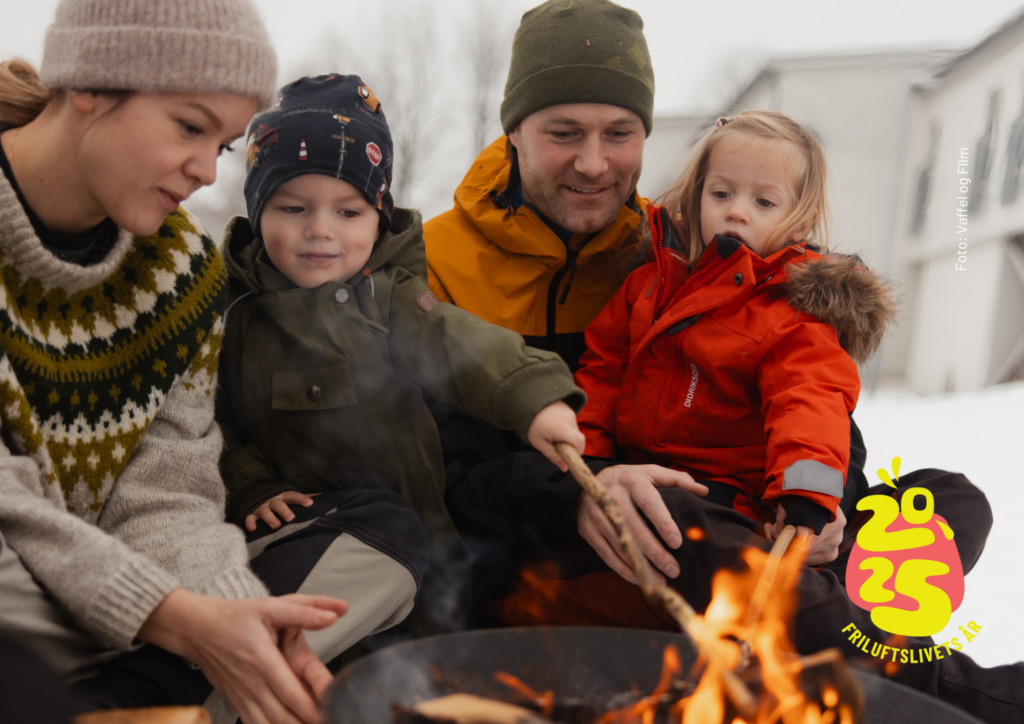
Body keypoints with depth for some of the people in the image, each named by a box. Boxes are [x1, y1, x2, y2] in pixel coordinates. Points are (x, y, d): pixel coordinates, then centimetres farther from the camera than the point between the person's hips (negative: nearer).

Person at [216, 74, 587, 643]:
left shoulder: (388, 296, -1)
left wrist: (532, 397, -36)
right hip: (288, 521, 0)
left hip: (400, 522, 0)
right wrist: (251, 491, -7)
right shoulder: (234, 308, 2)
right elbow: (214, 422, 6)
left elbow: (454, 343, -20)